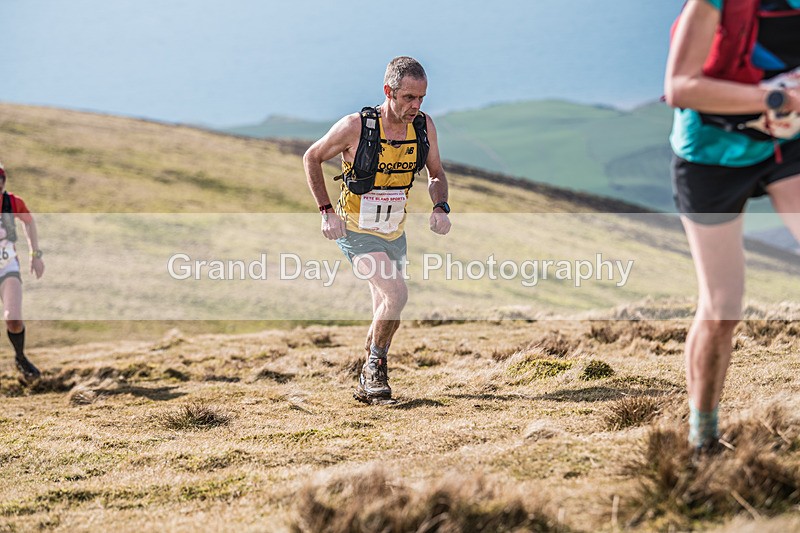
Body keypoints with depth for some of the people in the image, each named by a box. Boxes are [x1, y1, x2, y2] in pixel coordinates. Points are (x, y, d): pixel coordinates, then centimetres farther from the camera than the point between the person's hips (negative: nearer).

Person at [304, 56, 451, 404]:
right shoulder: (355, 127, -20)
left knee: (386, 317, 12)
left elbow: (436, 174, 8)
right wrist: (326, 211, -11)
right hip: (356, 232, -5)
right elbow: (312, 158, -5)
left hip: (394, 233, 5)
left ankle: (366, 387, 30)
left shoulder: (424, 126, -8)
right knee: (396, 293, -25)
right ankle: (375, 366, -4)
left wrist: (440, 208, -12)